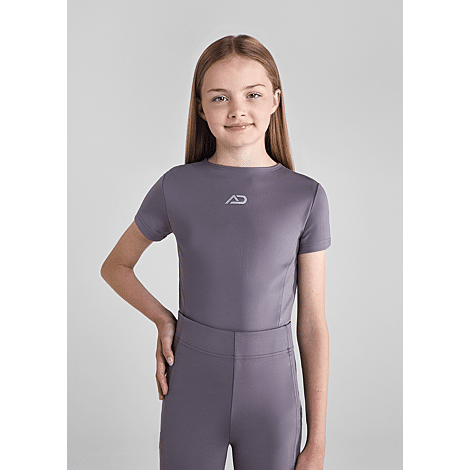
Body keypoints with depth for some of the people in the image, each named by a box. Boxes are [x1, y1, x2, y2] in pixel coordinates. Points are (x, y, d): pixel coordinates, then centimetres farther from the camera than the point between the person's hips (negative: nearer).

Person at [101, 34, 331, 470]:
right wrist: (163, 320, -5)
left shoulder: (306, 197, -6)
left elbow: (313, 324, -3)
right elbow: (115, 266, 12)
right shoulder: (176, 187, -5)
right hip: (192, 389, 0)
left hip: (272, 396, 0)